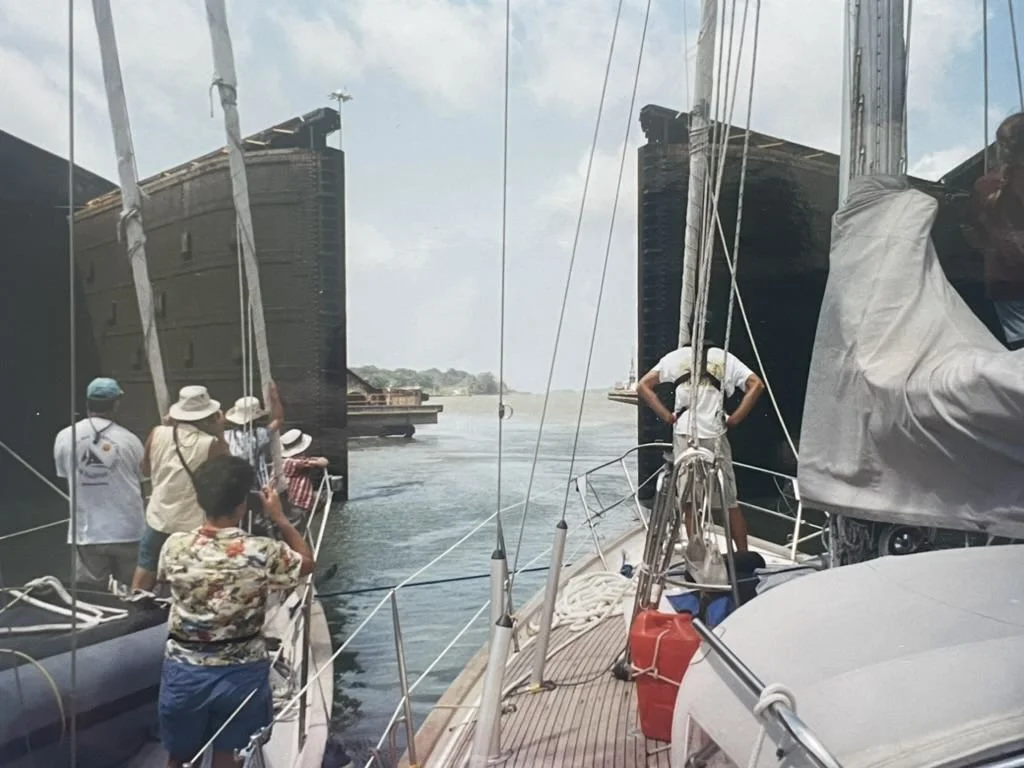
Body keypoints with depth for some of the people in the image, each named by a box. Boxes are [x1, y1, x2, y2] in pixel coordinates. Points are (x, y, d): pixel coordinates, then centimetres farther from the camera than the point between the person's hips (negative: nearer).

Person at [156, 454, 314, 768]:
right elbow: (307, 563, 0)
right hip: (240, 673, -1)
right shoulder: (262, 552, -21)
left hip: (185, 671, 2)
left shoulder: (174, 546, -14)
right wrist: (280, 518, 6)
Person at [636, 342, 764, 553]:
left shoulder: (676, 357, 11)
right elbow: (756, 385, 0)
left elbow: (642, 386, 5)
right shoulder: (724, 358, 11)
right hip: (715, 436, 0)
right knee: (730, 503, 10)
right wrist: (733, 420, 2)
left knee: (690, 502, 6)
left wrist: (668, 416, 4)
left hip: (684, 435, 0)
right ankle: (743, 554, 15)